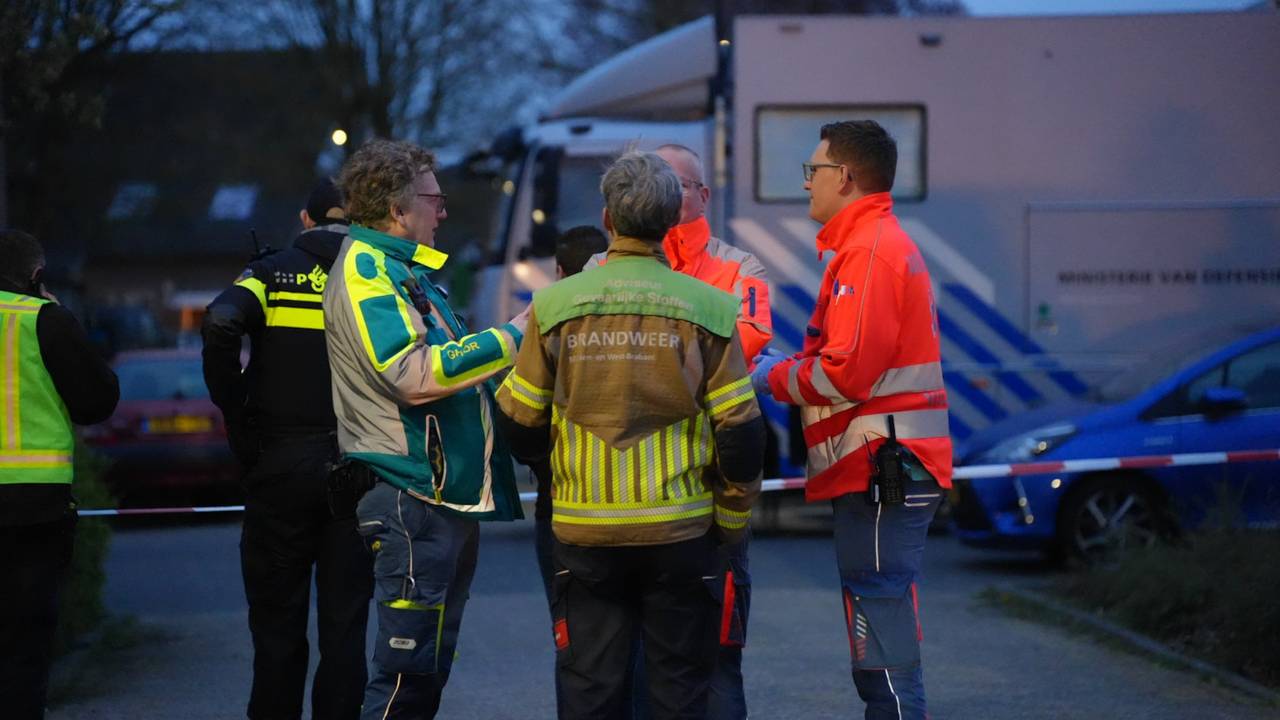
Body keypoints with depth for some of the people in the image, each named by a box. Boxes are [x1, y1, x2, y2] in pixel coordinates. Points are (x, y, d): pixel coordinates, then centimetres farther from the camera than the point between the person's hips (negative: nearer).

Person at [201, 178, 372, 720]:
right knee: (344, 624, 7)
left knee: (278, 625, 7)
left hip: (279, 466, -1)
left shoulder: (272, 273, 2)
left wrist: (235, 411, -8)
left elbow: (221, 323, -17)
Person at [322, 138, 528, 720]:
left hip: (450, 495, 10)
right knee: (407, 671, -11)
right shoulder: (365, 268, -11)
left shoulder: (409, 272, 20)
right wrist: (514, 335, -16)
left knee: (429, 670, 14)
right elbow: (415, 375, -24)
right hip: (411, 496, -10)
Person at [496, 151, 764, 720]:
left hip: (584, 530, 1)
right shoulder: (707, 309, -5)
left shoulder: (555, 305, -2)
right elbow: (739, 431, -3)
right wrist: (731, 520, 10)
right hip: (679, 530, -1)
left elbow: (521, 423, 4)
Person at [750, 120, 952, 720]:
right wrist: (790, 369, 9)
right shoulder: (887, 243, 21)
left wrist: (776, 377, -6)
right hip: (879, 468, 11)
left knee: (884, 656, -10)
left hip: (880, 469, -11)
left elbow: (848, 372, -21)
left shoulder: (868, 250, -13)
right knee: (876, 653, 17)